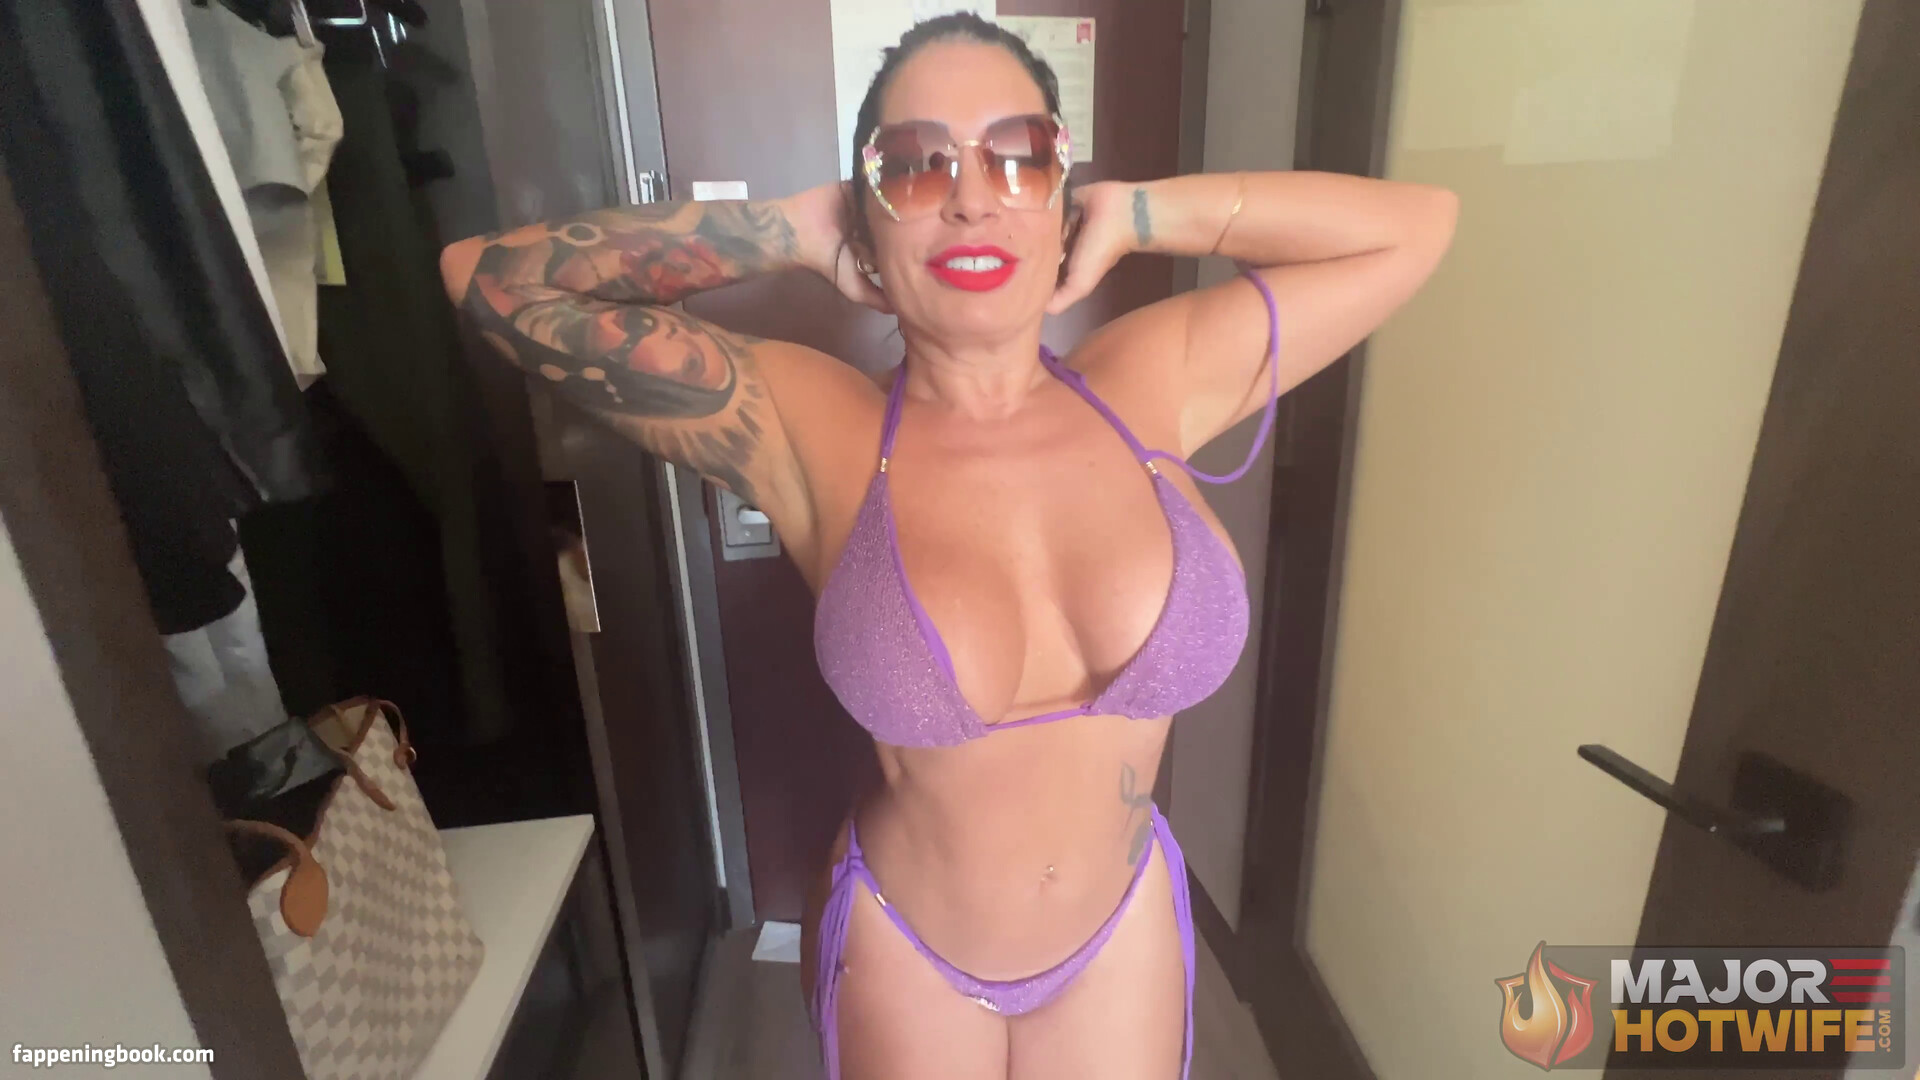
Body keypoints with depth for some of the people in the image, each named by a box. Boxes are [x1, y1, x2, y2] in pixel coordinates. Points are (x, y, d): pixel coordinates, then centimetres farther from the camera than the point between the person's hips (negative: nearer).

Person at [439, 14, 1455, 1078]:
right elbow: (490, 276, -16)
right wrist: (791, 231, -16)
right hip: (905, 951, -1)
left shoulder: (1154, 383, -13)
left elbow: (1414, 223, -5)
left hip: (1124, 933, 2)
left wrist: (1135, 214, -11)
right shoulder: (809, 430, -19)